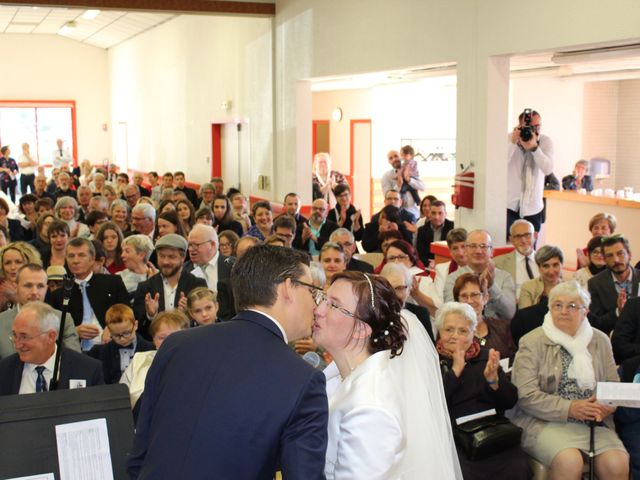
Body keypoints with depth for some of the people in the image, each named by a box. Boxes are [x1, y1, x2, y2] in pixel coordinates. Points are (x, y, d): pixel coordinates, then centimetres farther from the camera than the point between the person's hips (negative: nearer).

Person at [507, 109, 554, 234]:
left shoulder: (545, 141, 1)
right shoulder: (508, 139, -2)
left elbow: (548, 169, -13)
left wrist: (534, 147, -24)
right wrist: (513, 143, -21)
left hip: (533, 207, 2)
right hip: (509, 205, -2)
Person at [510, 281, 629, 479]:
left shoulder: (600, 341, 14)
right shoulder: (532, 342, 1)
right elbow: (525, 394, -8)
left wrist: (607, 406, -9)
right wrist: (569, 409, -16)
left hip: (594, 423, 4)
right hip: (545, 423, -3)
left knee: (617, 464, -24)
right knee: (570, 461, -32)